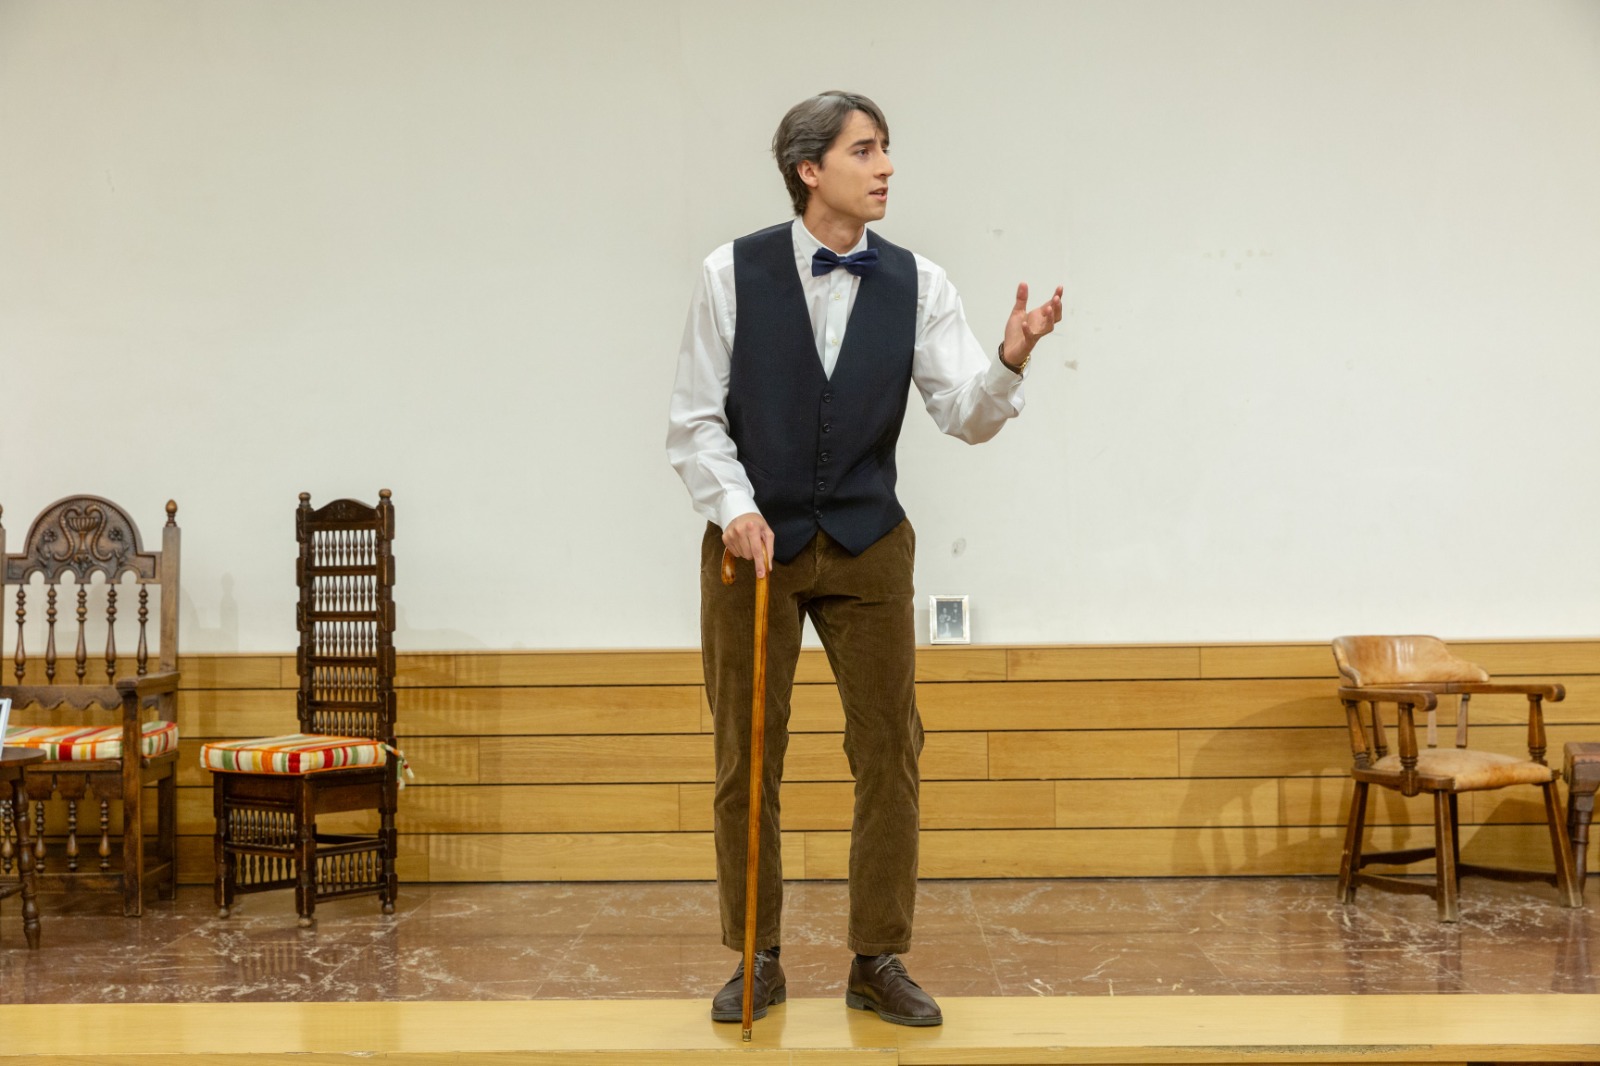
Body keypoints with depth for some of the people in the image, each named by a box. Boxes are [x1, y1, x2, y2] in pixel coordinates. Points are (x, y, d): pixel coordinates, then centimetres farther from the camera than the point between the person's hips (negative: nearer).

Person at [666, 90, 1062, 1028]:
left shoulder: (916, 283, 1)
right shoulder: (734, 274, -4)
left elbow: (969, 416, -5)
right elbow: (696, 419, -2)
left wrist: (1011, 359, -24)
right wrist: (736, 508, -15)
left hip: (867, 545, 2)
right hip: (754, 541, -2)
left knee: (890, 752, 2)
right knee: (747, 760, 4)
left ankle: (879, 960, 15)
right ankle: (757, 961, 19)